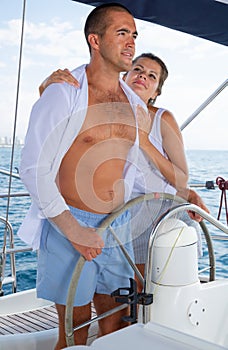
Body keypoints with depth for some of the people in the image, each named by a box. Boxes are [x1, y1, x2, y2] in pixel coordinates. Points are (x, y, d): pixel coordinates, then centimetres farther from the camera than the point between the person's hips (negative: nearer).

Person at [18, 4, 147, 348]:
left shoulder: (135, 104, 9)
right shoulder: (64, 93, -10)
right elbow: (33, 169, -13)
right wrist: (73, 230, -18)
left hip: (118, 229, 6)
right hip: (68, 227, -6)